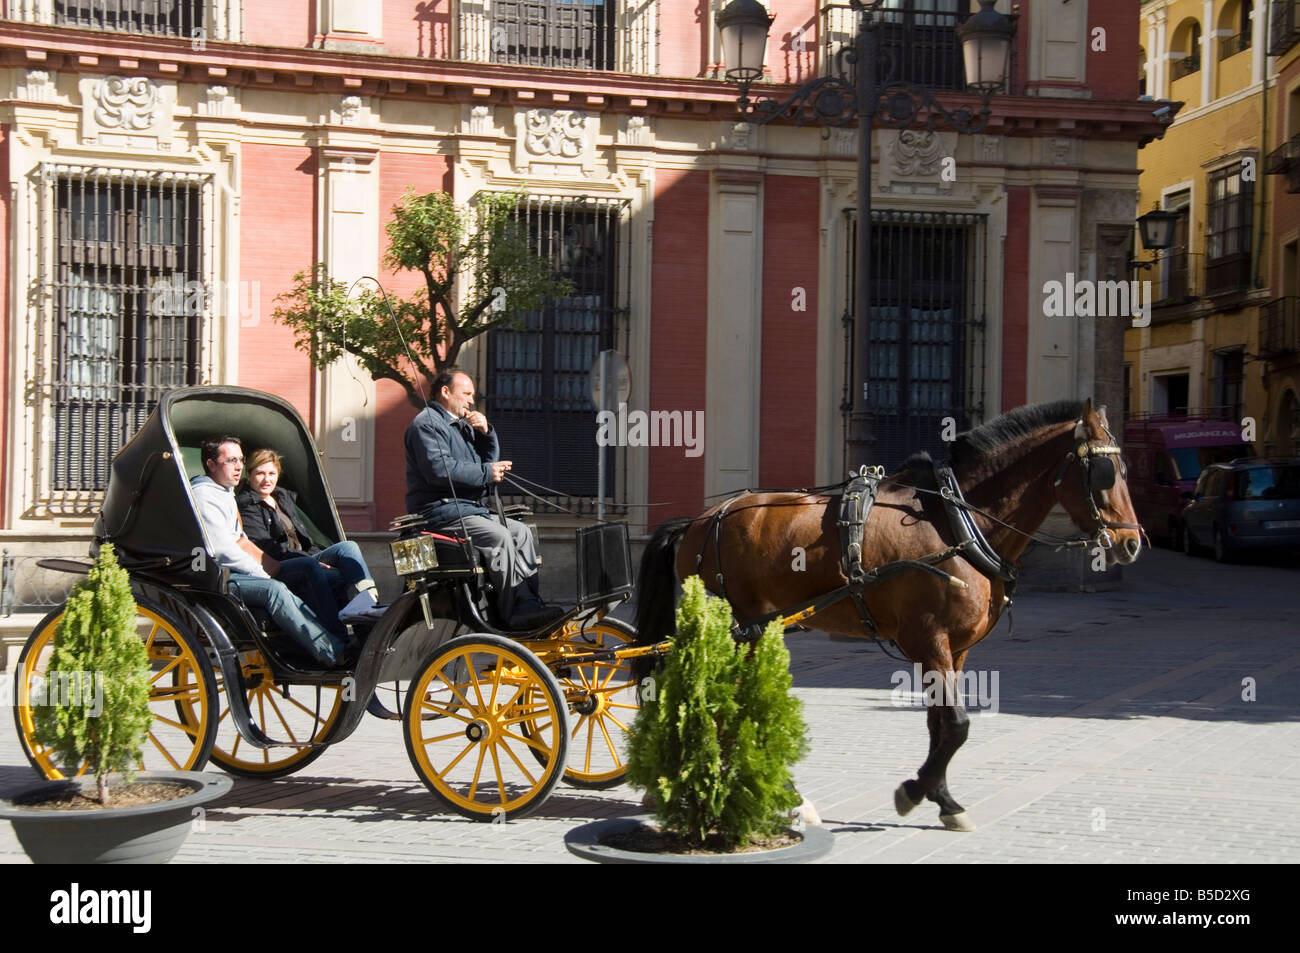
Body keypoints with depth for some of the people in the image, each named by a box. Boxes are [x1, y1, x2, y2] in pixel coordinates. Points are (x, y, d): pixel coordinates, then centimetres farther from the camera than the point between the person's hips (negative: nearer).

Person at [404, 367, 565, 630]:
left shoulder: (461, 425, 24)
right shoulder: (427, 423, -7)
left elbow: (491, 459, 25)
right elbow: (439, 468, -22)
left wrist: (486, 433, 6)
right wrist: (486, 473, -17)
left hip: (468, 507, 10)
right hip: (439, 509, -10)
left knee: (521, 531, -1)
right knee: (498, 536, -26)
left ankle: (531, 603, -8)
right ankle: (515, 612, -27)